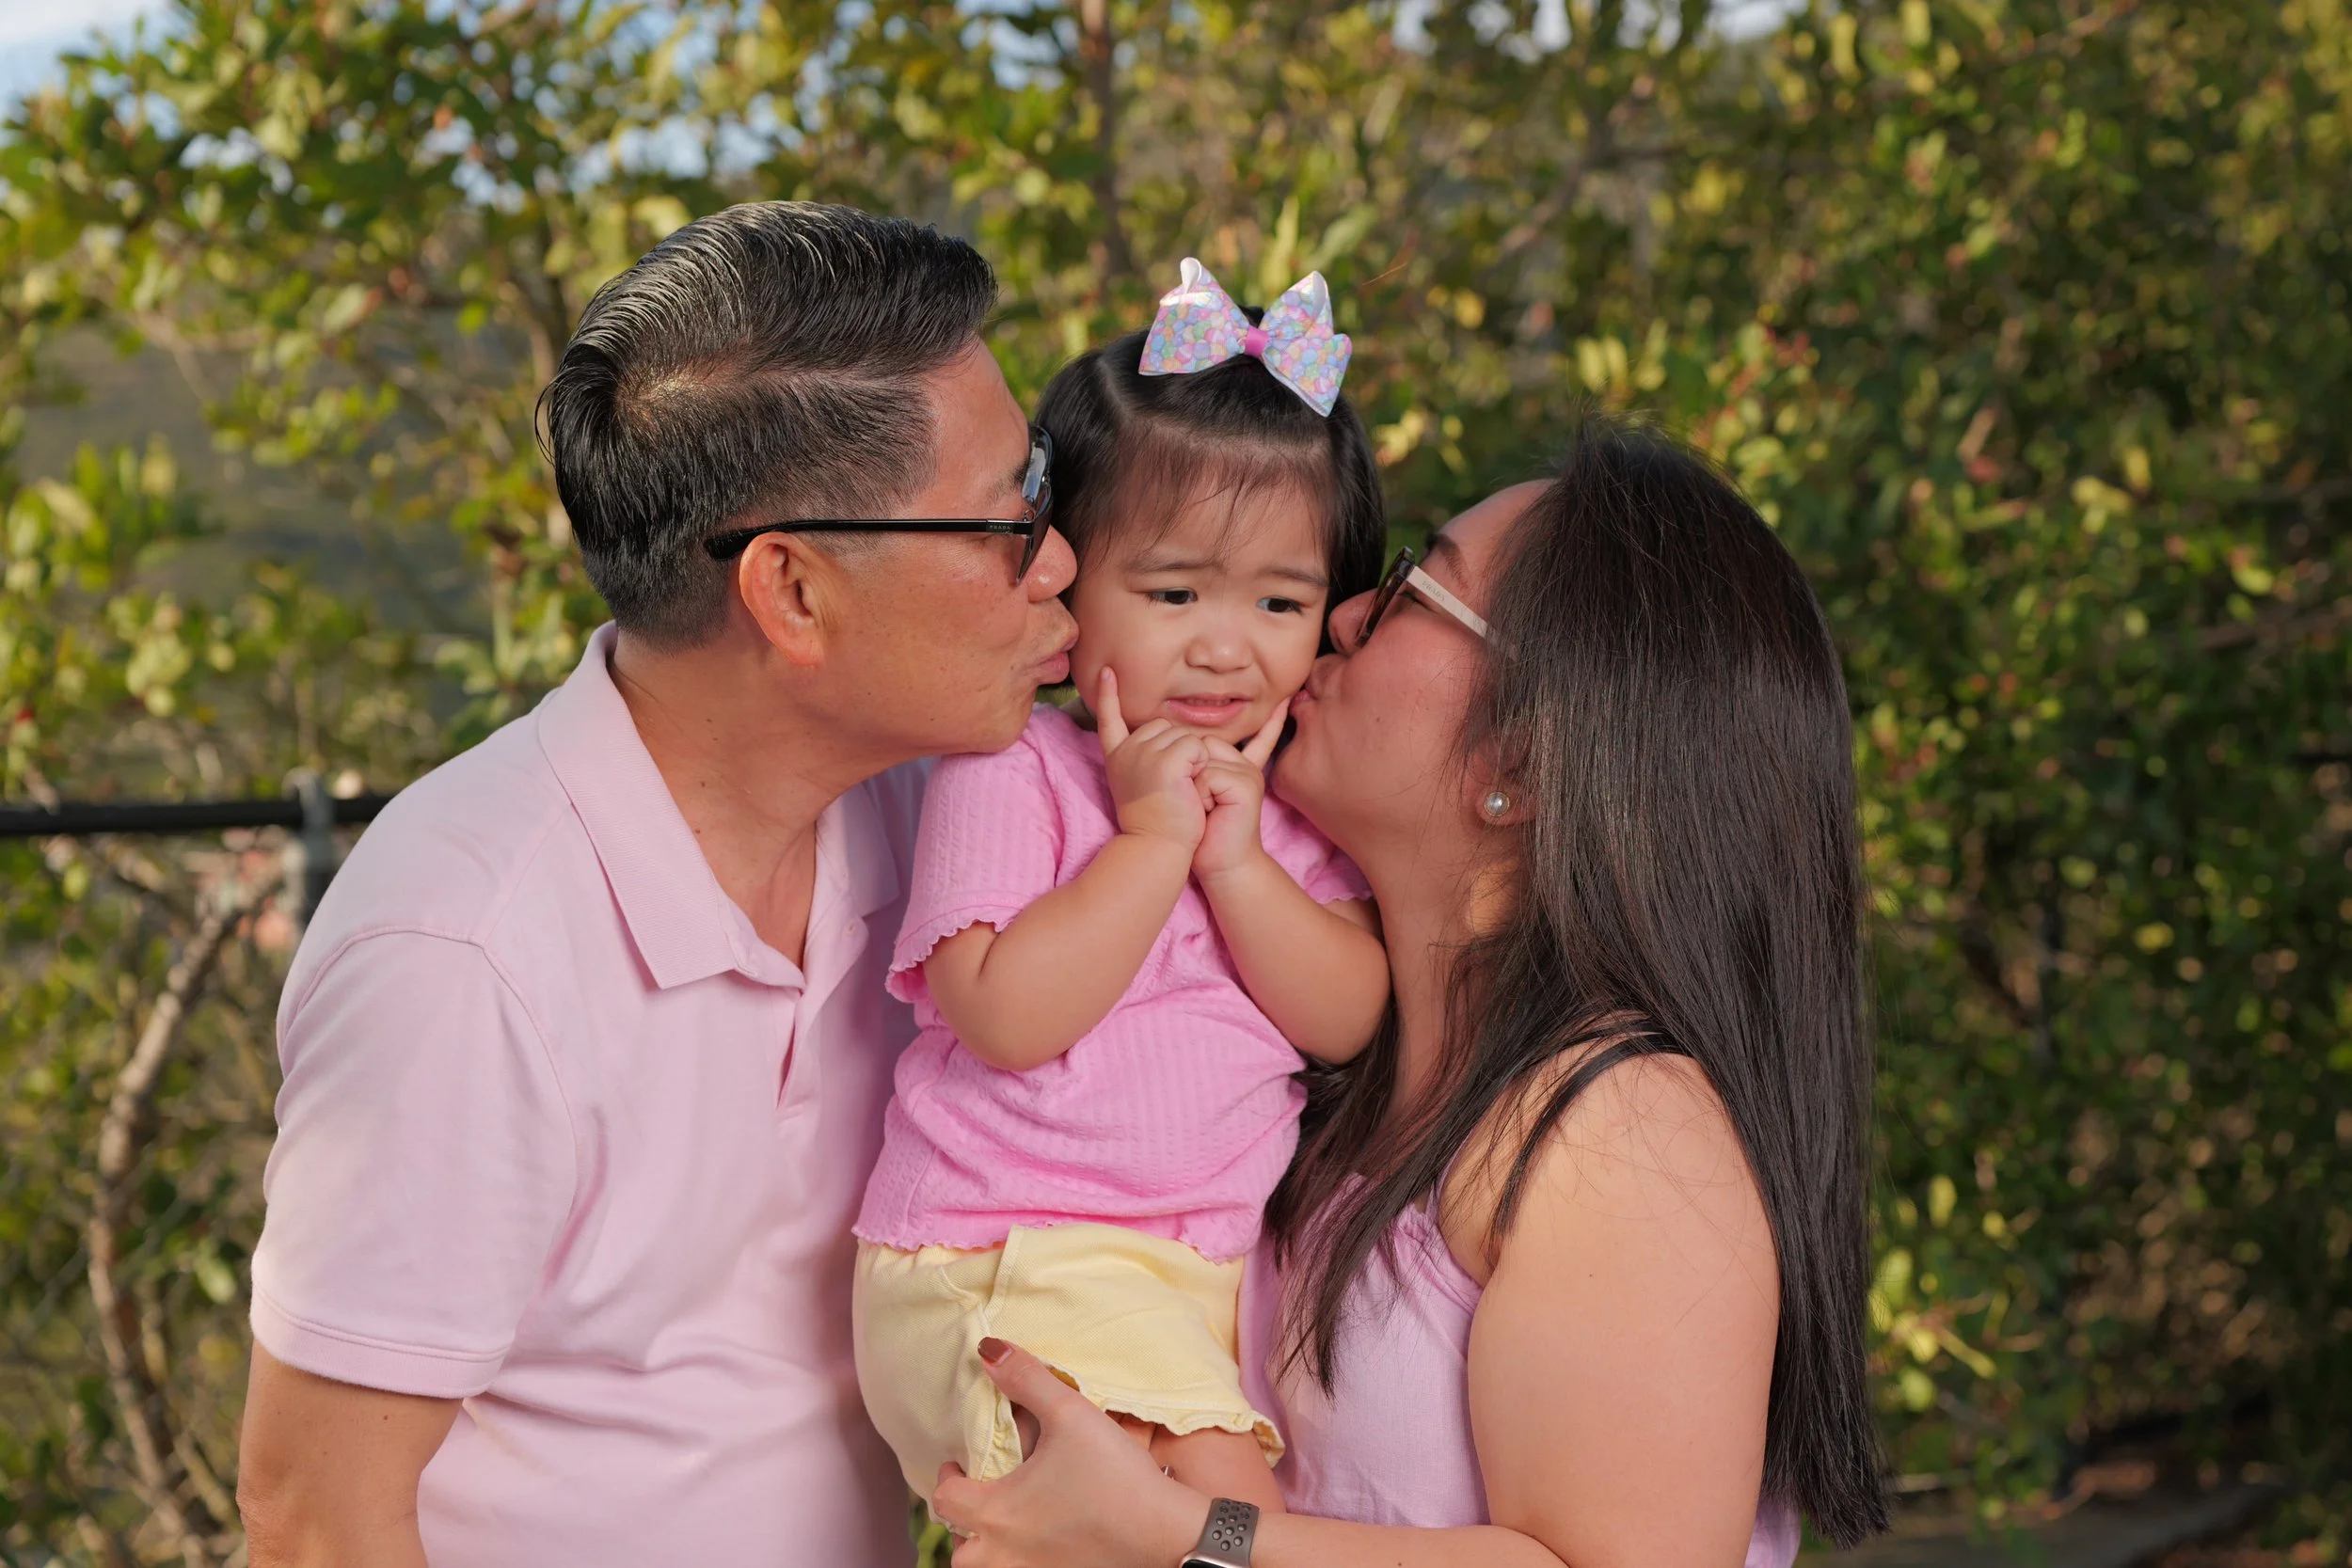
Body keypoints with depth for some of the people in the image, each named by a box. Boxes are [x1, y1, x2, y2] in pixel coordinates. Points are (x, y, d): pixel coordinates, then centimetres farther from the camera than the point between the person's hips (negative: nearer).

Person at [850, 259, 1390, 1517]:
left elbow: (1348, 1021, 0)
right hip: (1004, 1269, -7)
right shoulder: (1010, 773, -7)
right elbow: (1007, 1016, -19)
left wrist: (1237, 855, -13)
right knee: (1220, 1488, -22)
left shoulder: (1291, 795, 11)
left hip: (1207, 1268, 7)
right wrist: (1153, 835, -18)